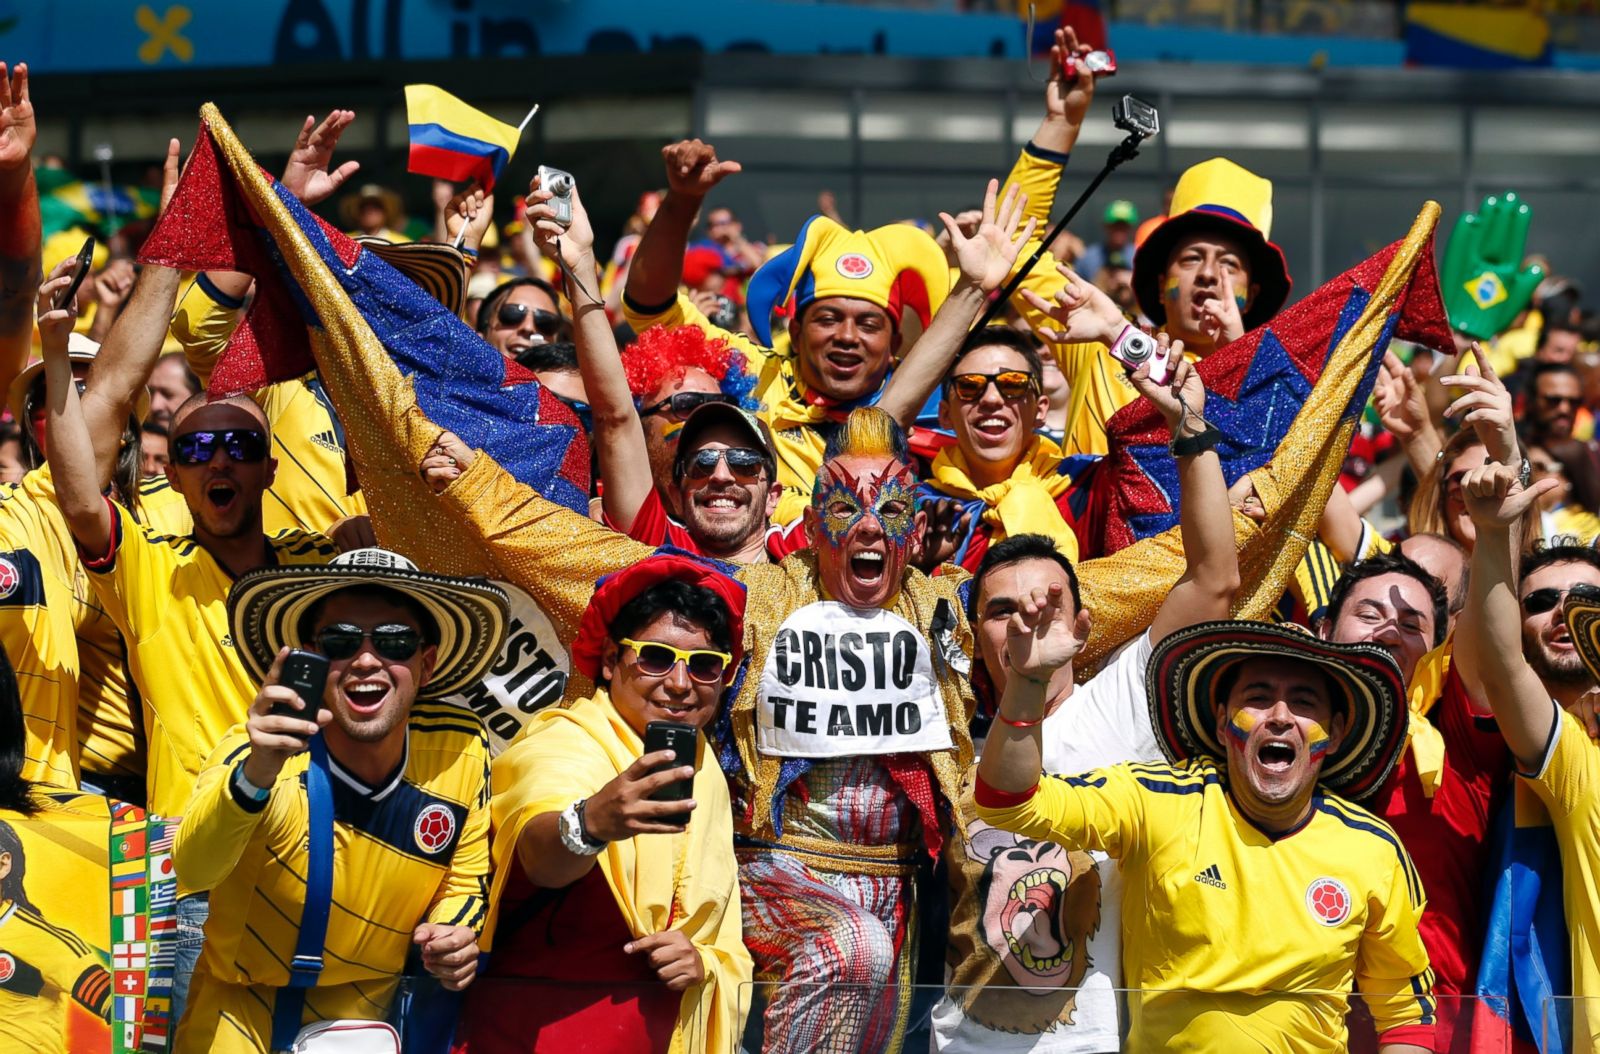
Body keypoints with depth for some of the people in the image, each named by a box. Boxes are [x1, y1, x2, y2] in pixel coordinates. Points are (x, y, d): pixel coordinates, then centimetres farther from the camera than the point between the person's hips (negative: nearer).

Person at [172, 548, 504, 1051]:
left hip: (373, 1010, 3)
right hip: (244, 1009, -2)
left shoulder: (462, 750, -13)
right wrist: (257, 776, -55)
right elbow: (193, 871, -39)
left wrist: (455, 935, -18)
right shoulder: (254, 755, -22)